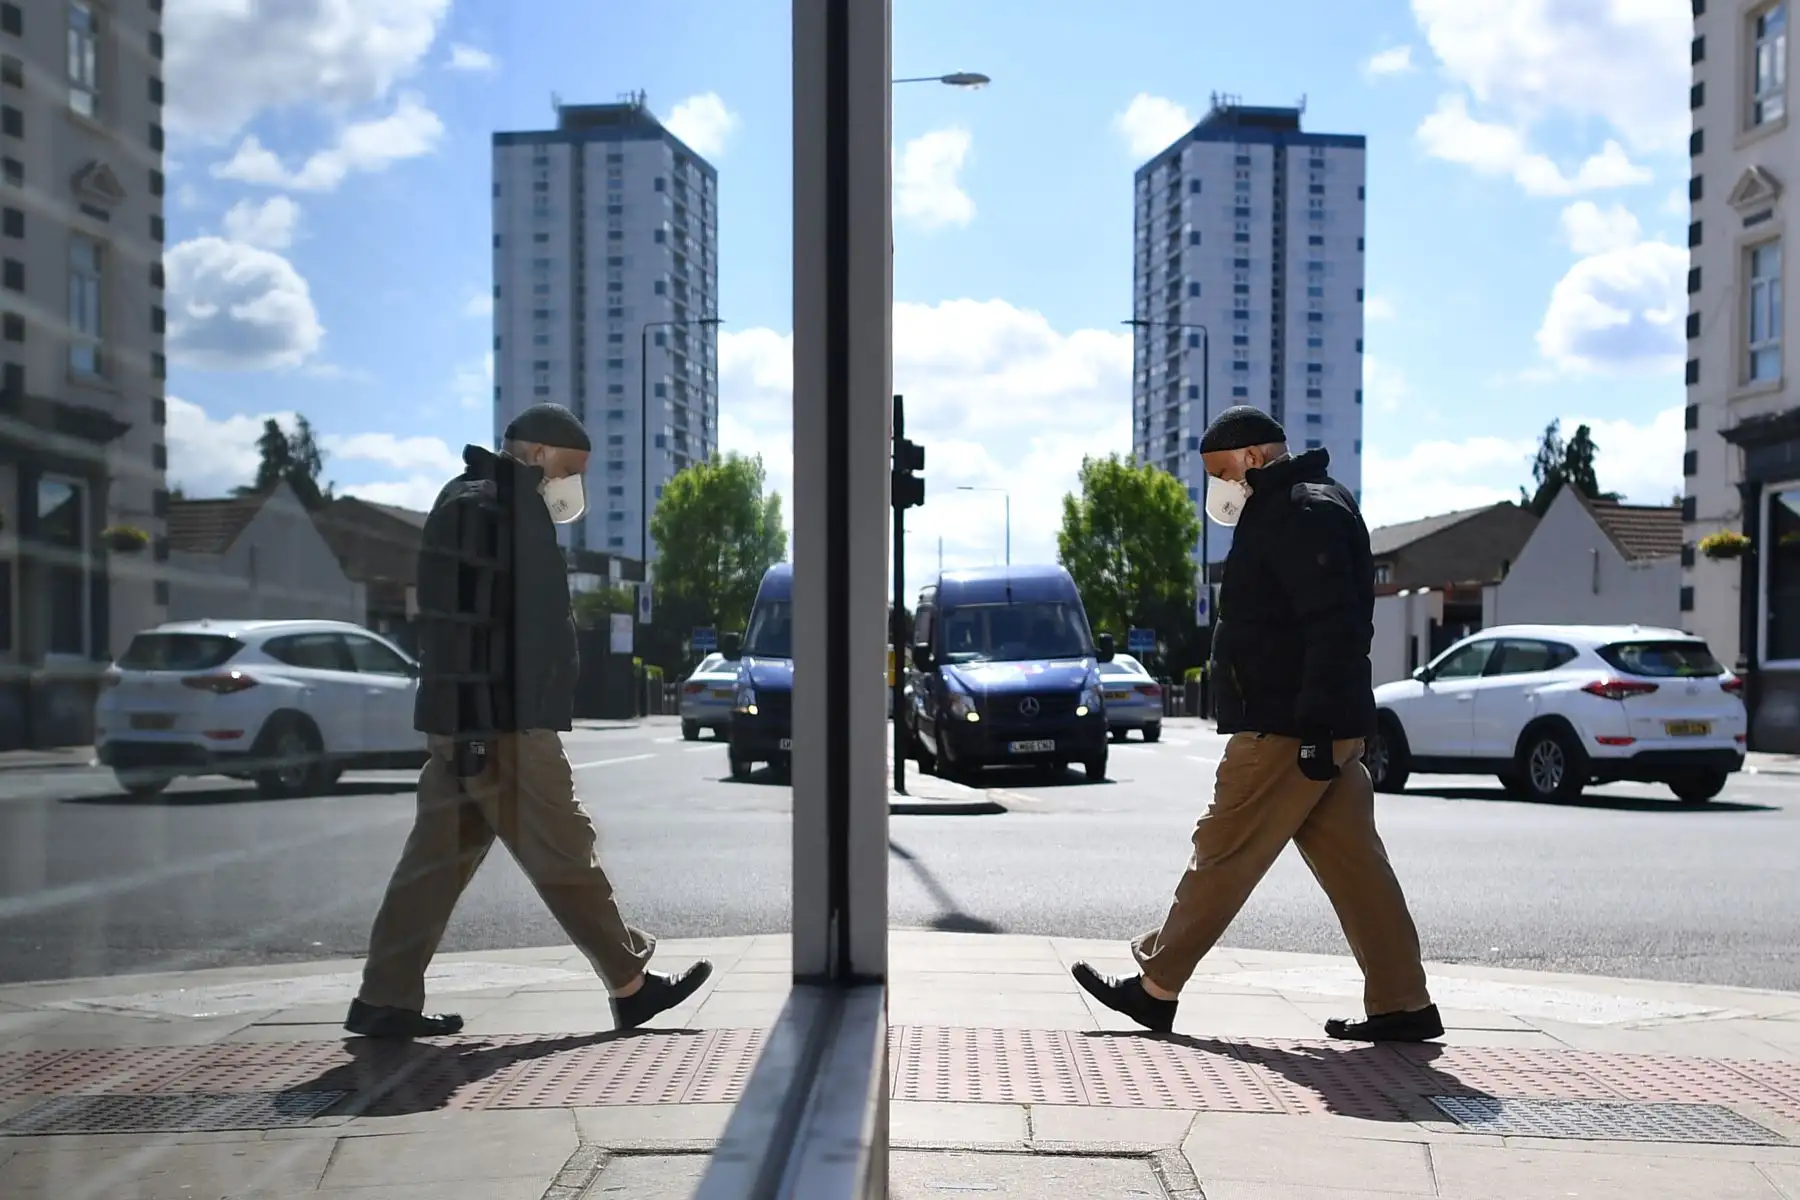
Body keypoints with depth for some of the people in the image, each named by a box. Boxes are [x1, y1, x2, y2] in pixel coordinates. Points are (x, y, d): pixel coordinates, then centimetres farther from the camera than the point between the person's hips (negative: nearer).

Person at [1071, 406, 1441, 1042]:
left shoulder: (1305, 512, -13)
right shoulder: (1289, 510, 21)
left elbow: (1333, 628, -23)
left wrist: (1315, 729, -25)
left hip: (1289, 731, -11)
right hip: (1309, 730, 11)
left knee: (1223, 856, -3)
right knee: (1352, 865, 9)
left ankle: (1155, 987, 5)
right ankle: (1402, 1004, 11)